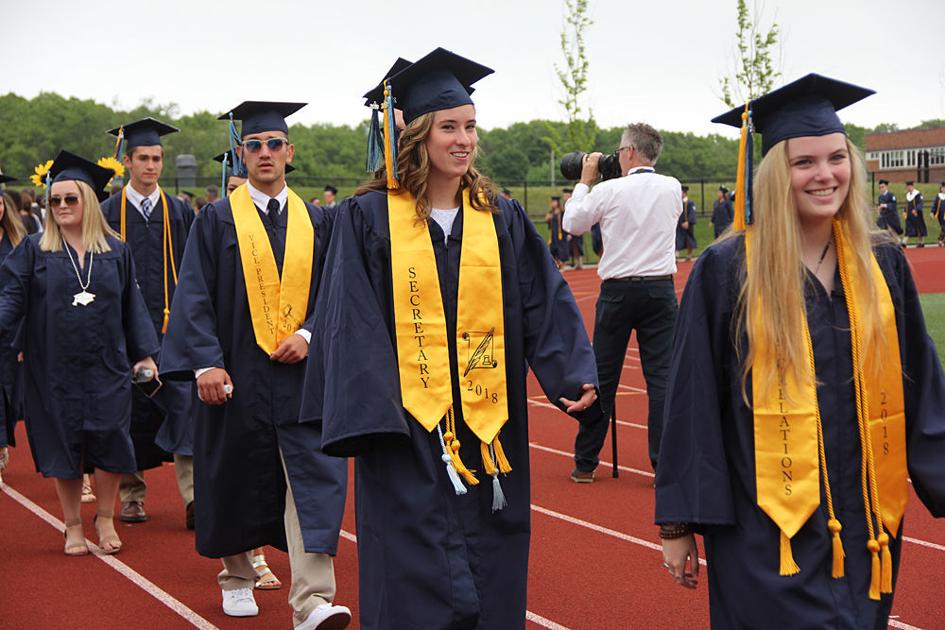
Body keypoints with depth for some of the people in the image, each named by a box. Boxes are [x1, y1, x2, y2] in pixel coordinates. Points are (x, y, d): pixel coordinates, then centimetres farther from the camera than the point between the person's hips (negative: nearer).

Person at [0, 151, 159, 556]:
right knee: (63, 445, 5)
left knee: (109, 442, -2)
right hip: (55, 368, -1)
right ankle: (72, 526, 17)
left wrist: (144, 354, 6)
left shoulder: (116, 252, 7)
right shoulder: (34, 250, 2)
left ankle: (105, 518, 16)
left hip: (106, 366, 1)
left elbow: (132, 306, 9)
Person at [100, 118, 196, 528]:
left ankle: (194, 495, -15)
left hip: (173, 326, 0)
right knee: (130, 409, 7)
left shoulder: (180, 213, 8)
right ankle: (132, 495, 21)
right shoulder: (107, 213, 4)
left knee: (184, 402, -13)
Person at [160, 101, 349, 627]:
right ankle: (237, 576, 33)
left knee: (312, 477, -11)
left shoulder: (317, 221, 9)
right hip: (237, 373, -1)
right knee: (236, 476, 11)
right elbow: (195, 296, -4)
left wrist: (308, 334, -10)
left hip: (301, 370, 1)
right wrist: (206, 362, -14)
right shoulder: (218, 219, 2)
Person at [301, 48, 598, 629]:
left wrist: (576, 374, -12)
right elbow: (350, 323, -7)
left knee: (488, 581, 10)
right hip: (407, 431, -3)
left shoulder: (502, 219, 7)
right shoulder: (370, 218, -3)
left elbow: (547, 305, 3)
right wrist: (365, 416, -16)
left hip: (488, 427, 3)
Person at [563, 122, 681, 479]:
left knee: (603, 376, 7)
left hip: (618, 291, -2)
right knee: (661, 375, 2)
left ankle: (585, 463, 16)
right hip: (660, 290, 2)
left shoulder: (609, 190, -7)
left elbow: (572, 224, 8)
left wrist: (585, 181, 18)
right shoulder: (672, 189, 3)